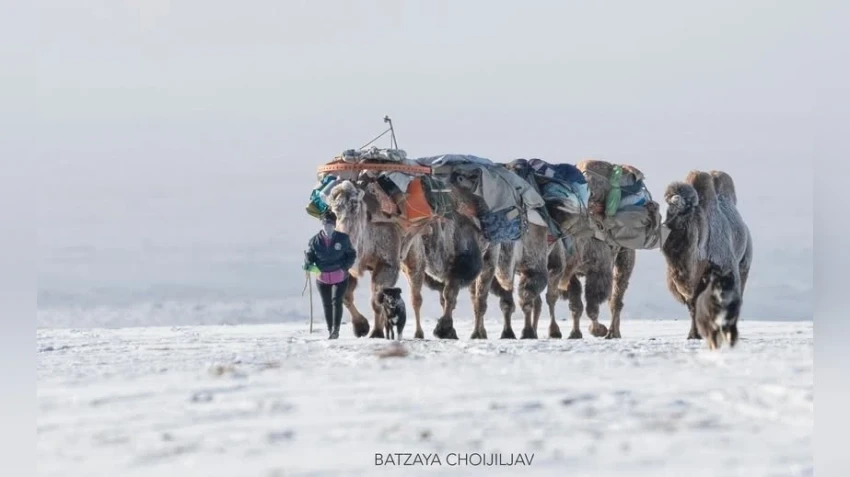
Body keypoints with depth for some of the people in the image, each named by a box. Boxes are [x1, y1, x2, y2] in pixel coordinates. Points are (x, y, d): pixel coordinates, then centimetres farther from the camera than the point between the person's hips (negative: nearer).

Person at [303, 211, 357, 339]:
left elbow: (352, 254, 4)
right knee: (327, 304, 11)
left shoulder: (343, 239, -7)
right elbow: (308, 255, 7)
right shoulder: (315, 241, -5)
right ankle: (331, 330, 24)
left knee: (336, 301, -17)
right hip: (322, 277, 2)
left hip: (340, 277, -2)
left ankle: (335, 330, -19)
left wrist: (345, 266, -11)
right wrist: (309, 265, -15)